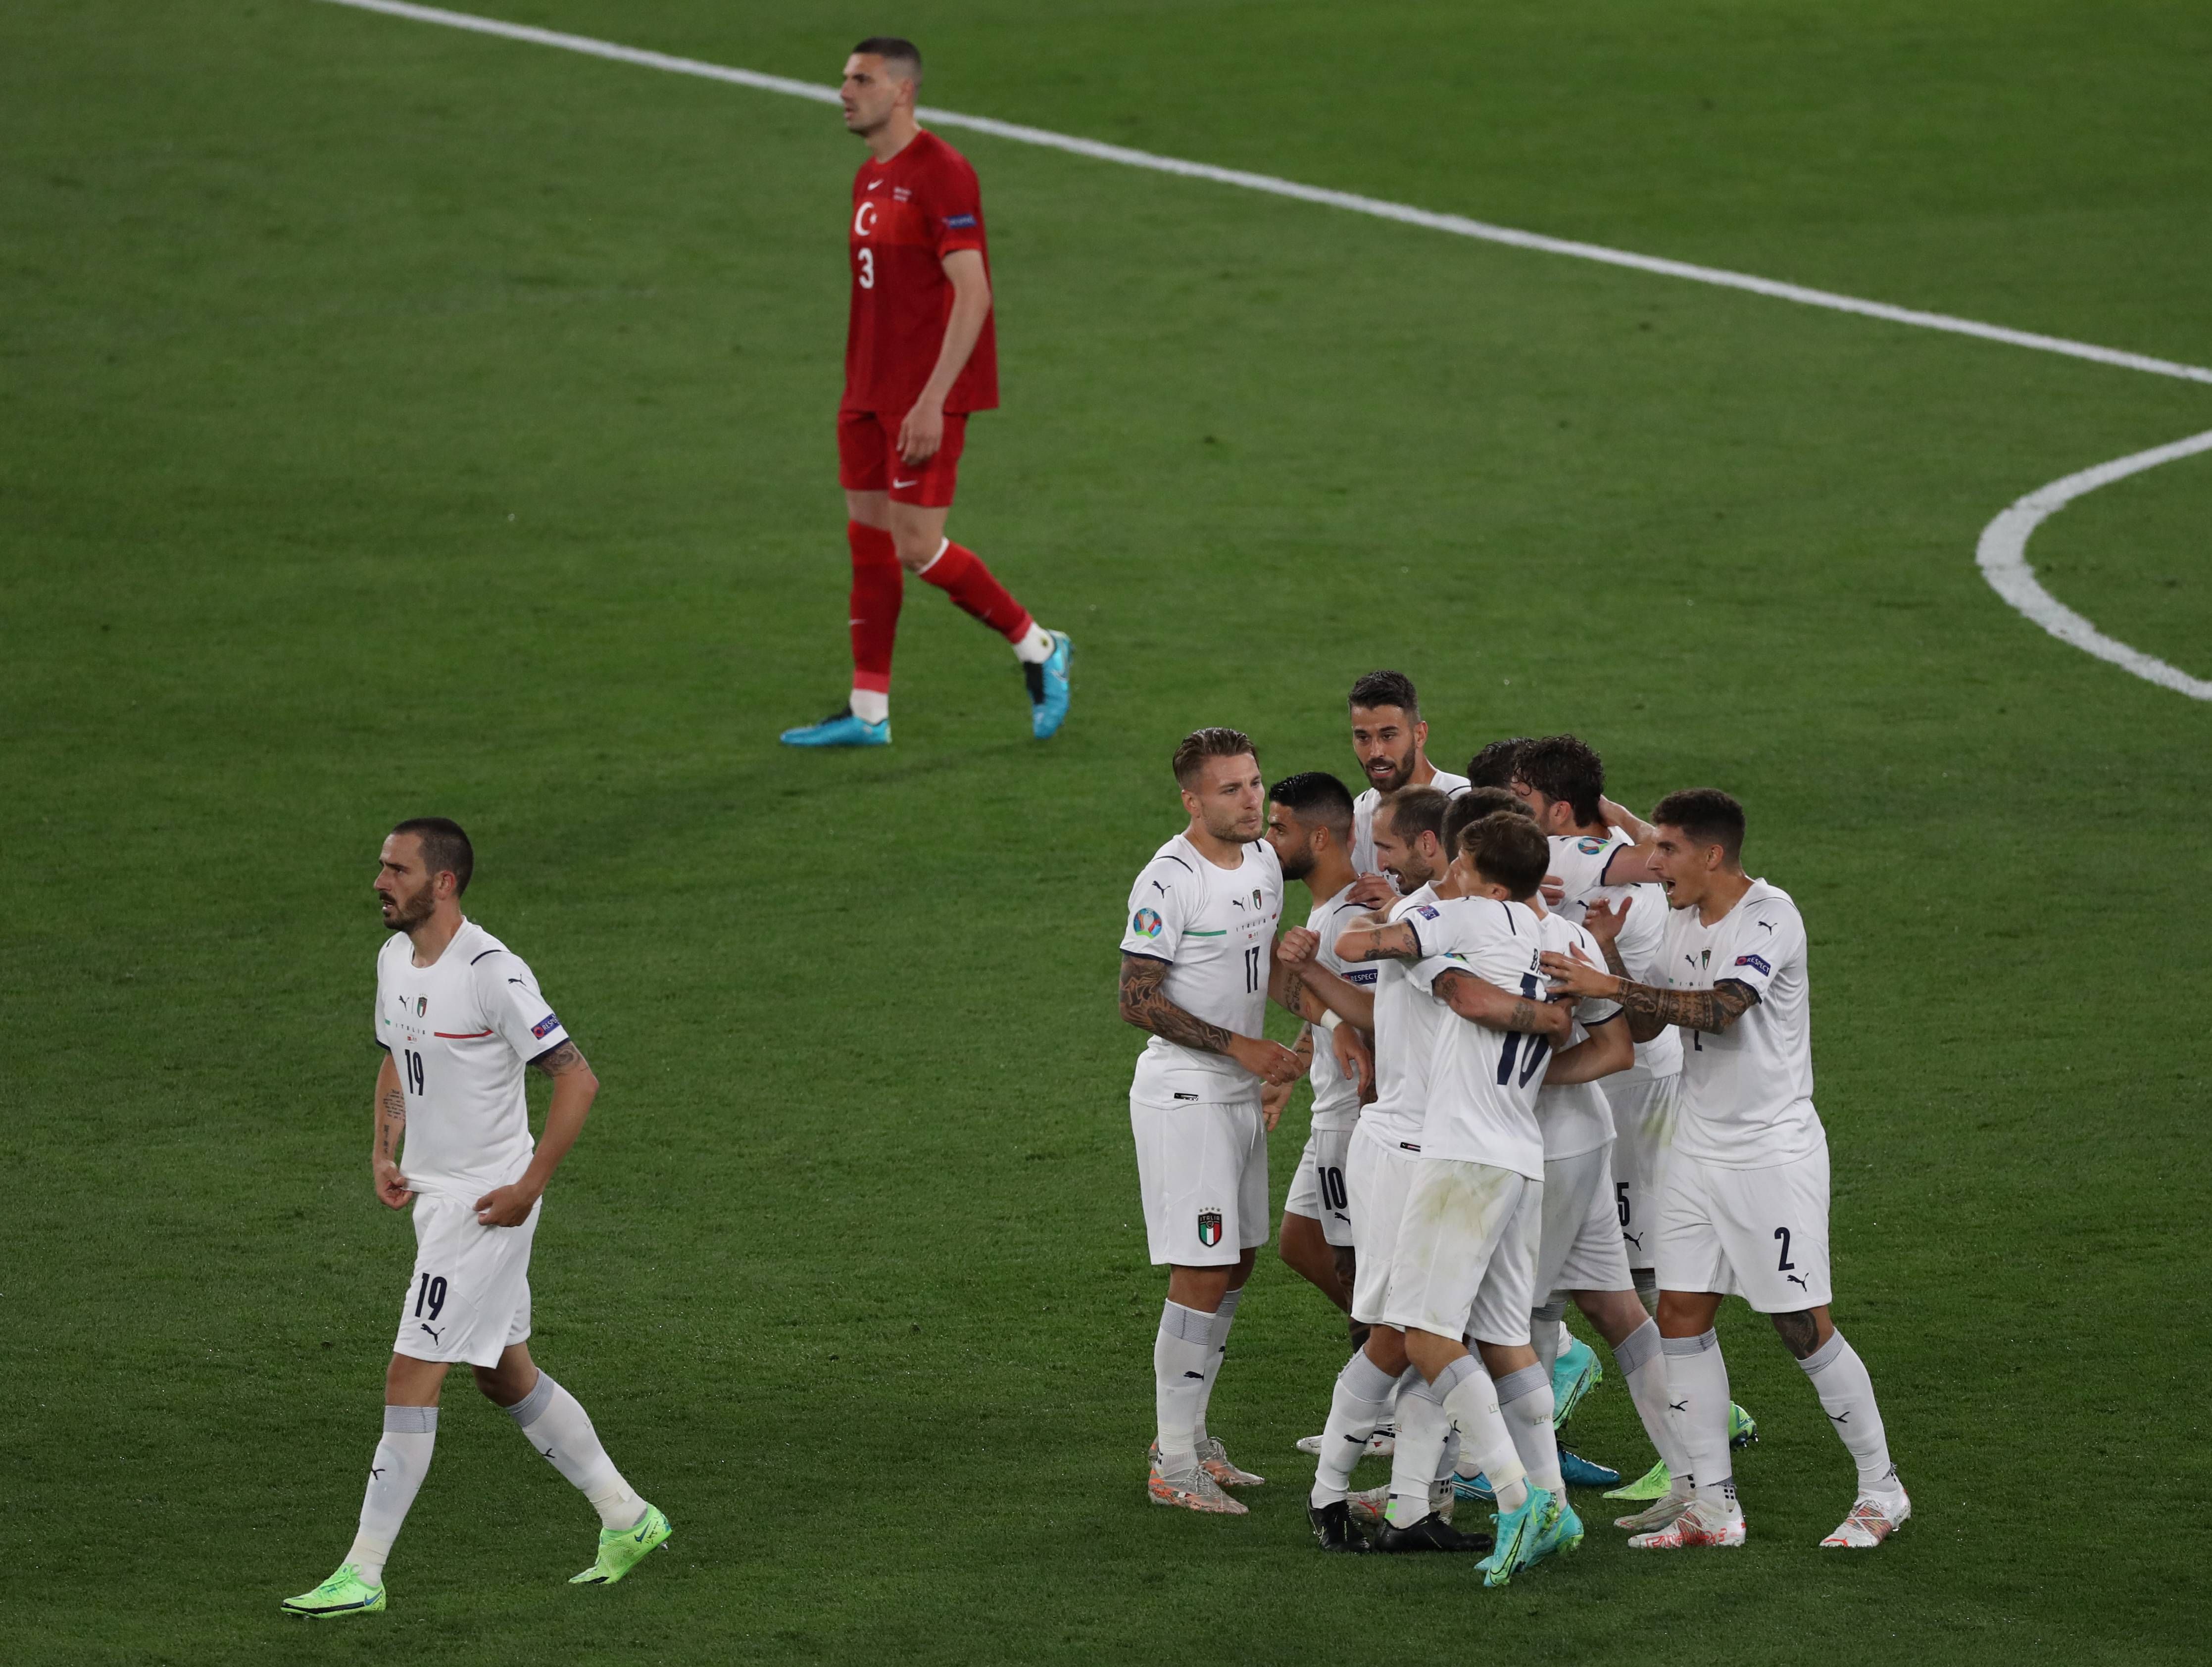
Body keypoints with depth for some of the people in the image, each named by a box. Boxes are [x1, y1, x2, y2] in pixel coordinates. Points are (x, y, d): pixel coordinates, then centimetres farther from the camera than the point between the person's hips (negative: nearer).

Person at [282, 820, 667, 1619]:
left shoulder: (493, 974, -21)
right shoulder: (394, 959, 6)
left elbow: (576, 1079, -19)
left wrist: (529, 1187, -19)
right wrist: (385, 1152, 8)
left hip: (487, 1204, -9)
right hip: (433, 1194, 9)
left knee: (410, 1381, -9)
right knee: (507, 1377, 17)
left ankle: (362, 1574, -5)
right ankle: (627, 1519, 30)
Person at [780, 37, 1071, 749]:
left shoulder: (941, 173, -15)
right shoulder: (869, 179, 13)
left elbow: (973, 295, -19)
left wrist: (931, 401, -23)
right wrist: (859, 393, 17)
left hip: (925, 396, -9)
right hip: (870, 394, 9)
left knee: (916, 548, -9)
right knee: (868, 539, 7)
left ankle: (1039, 649, 9)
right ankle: (868, 712, 11)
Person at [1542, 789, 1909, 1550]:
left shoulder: (1770, 916, -17)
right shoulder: (1683, 922, 9)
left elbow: (1722, 1009, -31)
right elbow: (1645, 1025, 16)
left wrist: (1611, 985, -31)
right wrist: (1609, 957, 0)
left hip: (1775, 1152, -8)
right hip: (1700, 1148, 8)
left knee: (1802, 1325, -4)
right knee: (1681, 1315, 1)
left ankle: (1882, 1491, 10)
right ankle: (1712, 1505, 6)